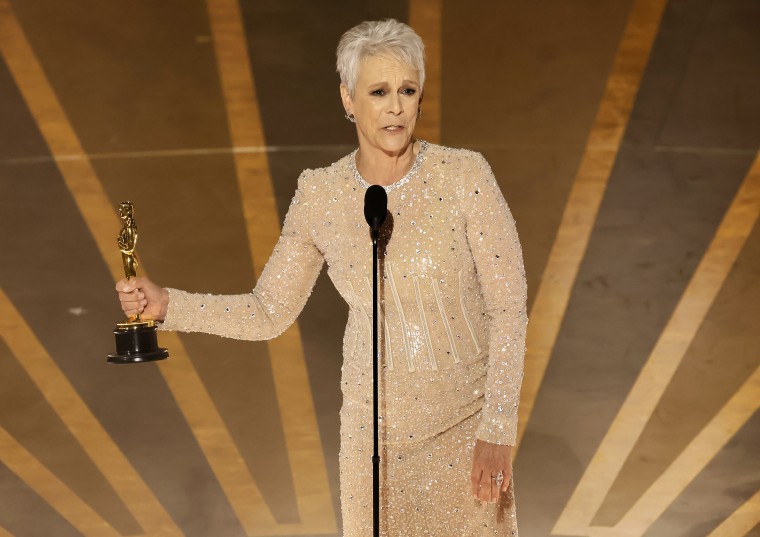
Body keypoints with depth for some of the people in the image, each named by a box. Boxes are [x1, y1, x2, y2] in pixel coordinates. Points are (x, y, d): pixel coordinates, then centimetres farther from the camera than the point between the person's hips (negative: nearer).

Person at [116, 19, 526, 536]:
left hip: (465, 422, -1)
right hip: (375, 426, 2)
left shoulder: (464, 175, -13)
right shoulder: (320, 194, -5)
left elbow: (509, 306, -11)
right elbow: (269, 313, 2)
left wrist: (498, 430, -16)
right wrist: (167, 304, -11)